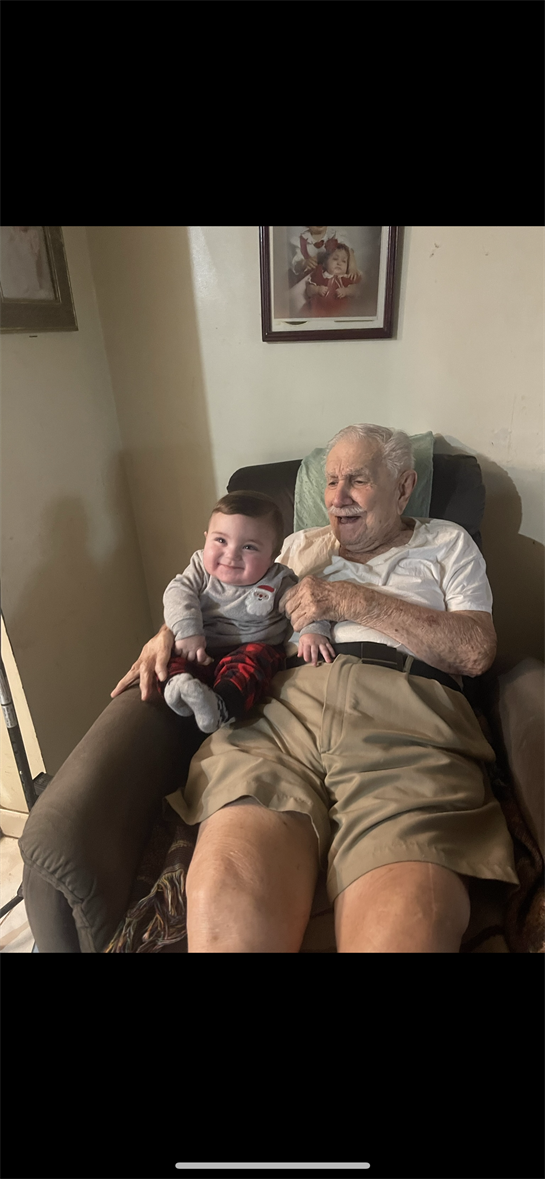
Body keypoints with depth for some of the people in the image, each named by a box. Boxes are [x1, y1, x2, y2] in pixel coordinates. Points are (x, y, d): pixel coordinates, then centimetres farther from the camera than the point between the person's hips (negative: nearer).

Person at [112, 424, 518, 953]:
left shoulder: (446, 543, 22)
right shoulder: (301, 546, 31)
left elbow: (476, 651, 6)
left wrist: (353, 601, 0)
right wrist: (171, 630, 10)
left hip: (405, 724, -1)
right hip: (283, 709, 3)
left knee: (404, 930, -32)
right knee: (223, 900, -27)